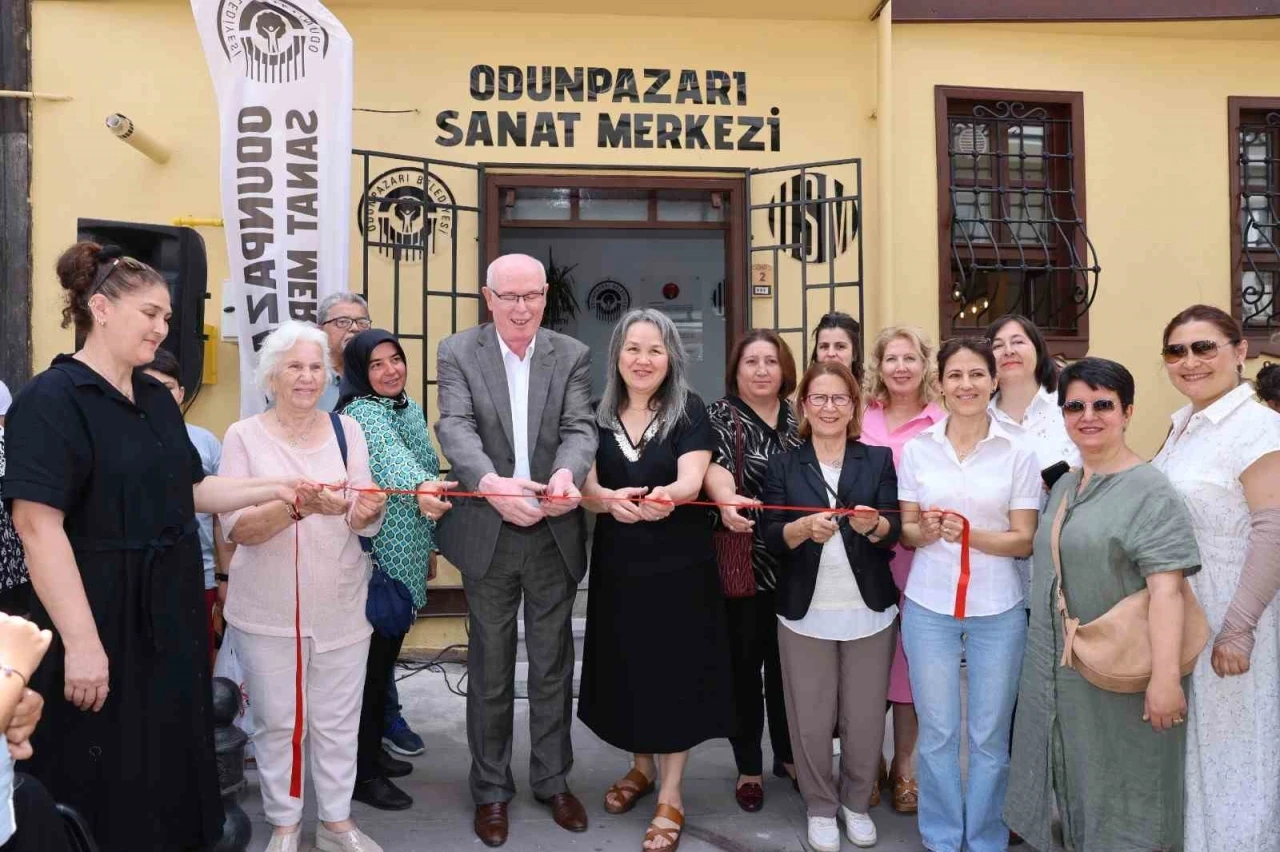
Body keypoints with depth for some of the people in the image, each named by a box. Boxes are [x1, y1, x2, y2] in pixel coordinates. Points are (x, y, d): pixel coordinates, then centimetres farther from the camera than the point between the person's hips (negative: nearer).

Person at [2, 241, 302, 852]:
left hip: (170, 612, 8)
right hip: (102, 619, -7)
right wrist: (81, 642, -24)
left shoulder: (156, 398, 10)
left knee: (173, 762, 17)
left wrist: (272, 488, 3)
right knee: (105, 786, 7)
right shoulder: (51, 400, -15)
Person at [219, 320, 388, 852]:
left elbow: (364, 524, -2)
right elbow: (236, 528, -12)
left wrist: (367, 510, -26)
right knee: (277, 722, 10)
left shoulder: (346, 430, 1)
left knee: (337, 722, 12)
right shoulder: (244, 435, -5)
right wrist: (298, 506, -29)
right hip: (267, 610, -2)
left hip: (340, 606, 2)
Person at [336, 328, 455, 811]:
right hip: (376, 557, -9)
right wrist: (421, 487, -59)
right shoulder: (362, 413, -16)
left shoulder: (411, 409, 12)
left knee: (387, 656, 18)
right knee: (370, 660, 0)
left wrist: (430, 545, 21)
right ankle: (361, 773, 13)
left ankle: (374, 750, 32)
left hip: (408, 557, 9)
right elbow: (391, 457, -38)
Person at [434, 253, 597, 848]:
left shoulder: (572, 355, 1)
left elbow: (580, 428, -11)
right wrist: (491, 483, -37)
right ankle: (491, 788, 31)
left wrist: (567, 474, -34)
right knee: (490, 670, 13)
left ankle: (553, 780, 34)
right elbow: (455, 428, -17)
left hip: (554, 534, 1)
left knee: (552, 667, 15)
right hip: (487, 534, -1)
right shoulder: (457, 352, -3)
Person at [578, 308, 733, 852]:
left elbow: (692, 480, -20)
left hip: (679, 564, -3)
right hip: (617, 564, 3)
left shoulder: (689, 411, -7)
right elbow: (585, 486, -8)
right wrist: (610, 498, -32)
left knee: (675, 671, 3)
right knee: (626, 668, 14)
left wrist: (666, 496, -43)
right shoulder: (598, 415, 1)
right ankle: (643, 766, 37)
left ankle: (670, 795, 18)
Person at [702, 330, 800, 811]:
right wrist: (728, 500, -41)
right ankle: (749, 768, 21)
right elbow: (713, 466, -21)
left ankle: (788, 755, 32)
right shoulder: (720, 416, -3)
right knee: (744, 664, 6)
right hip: (742, 562, -3)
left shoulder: (799, 418, 9)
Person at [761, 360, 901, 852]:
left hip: (869, 611, 1)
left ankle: (857, 802, 31)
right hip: (805, 613, 0)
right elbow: (772, 539, -5)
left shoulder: (878, 459, 4)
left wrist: (872, 524, -27)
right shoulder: (783, 466, 3)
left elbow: (893, 532, -4)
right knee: (811, 717, 6)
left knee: (865, 716, 9)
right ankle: (820, 807, 26)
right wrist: (805, 527, -26)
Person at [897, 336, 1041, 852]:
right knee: (937, 732, 10)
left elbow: (1024, 541, -3)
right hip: (929, 605, 1)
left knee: (990, 736, 9)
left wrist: (970, 534, -21)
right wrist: (924, 532, -17)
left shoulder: (1018, 453, -2)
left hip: (997, 610, -1)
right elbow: (906, 532, 6)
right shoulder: (917, 448, 2)